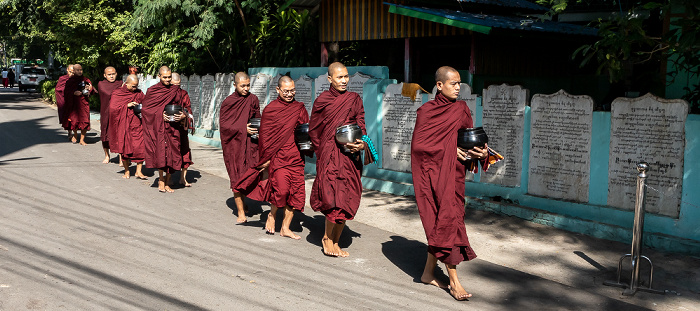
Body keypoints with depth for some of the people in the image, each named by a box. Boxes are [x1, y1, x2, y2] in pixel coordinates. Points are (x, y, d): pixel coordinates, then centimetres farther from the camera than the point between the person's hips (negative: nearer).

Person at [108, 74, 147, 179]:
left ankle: (138, 171, -1)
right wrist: (127, 105, -17)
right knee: (124, 147, 4)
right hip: (122, 125, -1)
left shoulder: (139, 93, 7)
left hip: (136, 124, 1)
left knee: (140, 147, -9)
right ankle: (126, 171, 19)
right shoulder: (117, 93, 0)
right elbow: (113, 107, -10)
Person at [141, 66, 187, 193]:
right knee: (161, 152, -10)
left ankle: (167, 182, 8)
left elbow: (180, 107, 17)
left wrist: (183, 115, -6)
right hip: (158, 127, -2)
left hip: (173, 126, 3)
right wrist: (160, 114, -13)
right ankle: (161, 181, 3)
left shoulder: (176, 90, 12)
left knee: (173, 153, -2)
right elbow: (145, 109, 1)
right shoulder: (152, 91, 3)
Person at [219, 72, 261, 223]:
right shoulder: (227, 102, -1)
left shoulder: (253, 99, 6)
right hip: (233, 144, -2)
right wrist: (243, 129, -14)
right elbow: (223, 125, -4)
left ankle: (243, 204, 16)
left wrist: (257, 130, -4)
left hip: (250, 143, 2)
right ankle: (241, 212, 3)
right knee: (237, 177, -3)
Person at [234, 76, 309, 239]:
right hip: (277, 156, -4)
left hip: (296, 157, 4)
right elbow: (264, 135, 3)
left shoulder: (300, 108, 11)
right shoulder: (270, 109, 2)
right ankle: (272, 214, 14)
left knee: (296, 192, 1)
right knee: (281, 188, -17)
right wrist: (266, 158, 0)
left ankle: (285, 227, 14)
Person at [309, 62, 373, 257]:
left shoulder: (355, 99, 9)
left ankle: (334, 241, 15)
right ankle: (327, 237, 8)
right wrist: (322, 151, 3)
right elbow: (313, 130, 8)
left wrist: (362, 143, -12)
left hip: (351, 156, 3)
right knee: (335, 198, -13)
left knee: (348, 199, 2)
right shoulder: (322, 101, 2)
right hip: (330, 155, -3)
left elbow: (361, 125, 7)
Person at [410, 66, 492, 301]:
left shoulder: (461, 109, 9)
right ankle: (453, 281, -1)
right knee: (446, 220, -7)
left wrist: (481, 152, -15)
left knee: (439, 223, 8)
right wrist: (448, 149, -16)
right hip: (433, 172, -4)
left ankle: (428, 273, 22)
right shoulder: (426, 110, -3)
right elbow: (418, 145, -8)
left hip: (454, 172, 4)